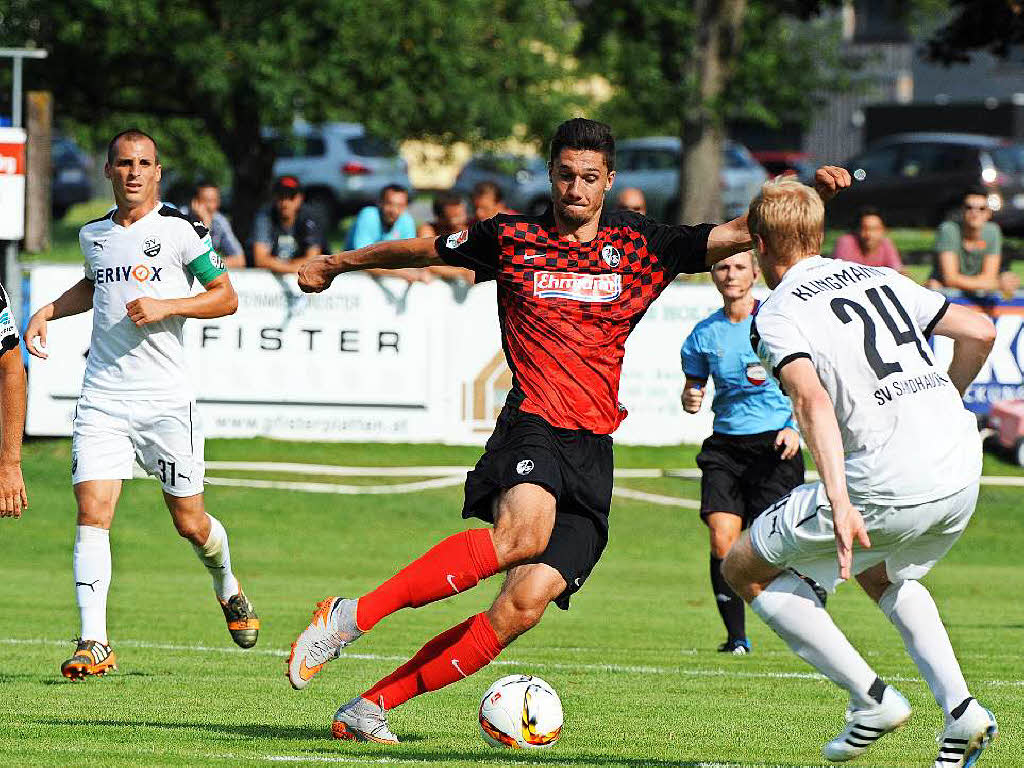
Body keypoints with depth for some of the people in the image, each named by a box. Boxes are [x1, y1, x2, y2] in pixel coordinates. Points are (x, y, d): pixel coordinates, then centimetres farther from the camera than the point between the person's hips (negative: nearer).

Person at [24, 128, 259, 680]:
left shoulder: (179, 229, -4)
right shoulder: (93, 234, 11)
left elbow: (226, 297, 0)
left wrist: (166, 306, -14)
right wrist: (47, 312, 16)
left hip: (165, 398, -3)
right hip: (102, 398, 3)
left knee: (190, 524, 5)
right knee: (92, 513, -13)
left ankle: (227, 586, 38)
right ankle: (94, 644, -14)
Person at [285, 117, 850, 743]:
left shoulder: (641, 247, 11)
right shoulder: (512, 240, 9)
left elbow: (740, 233, 7)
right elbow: (422, 250, 24)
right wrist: (337, 264, 36)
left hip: (593, 454, 3)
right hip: (533, 429, -3)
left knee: (524, 605, -12)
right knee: (523, 531, -36)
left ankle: (371, 707, -4)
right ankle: (353, 616, -30)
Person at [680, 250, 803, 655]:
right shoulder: (704, 333, 6)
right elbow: (694, 386, 17)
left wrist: (795, 428, -10)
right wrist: (690, 399, -7)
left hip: (775, 443, -3)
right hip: (725, 446, 3)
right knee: (722, 538, -13)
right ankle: (736, 635, -4)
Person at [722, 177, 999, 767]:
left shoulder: (778, 315, -3)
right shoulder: (880, 279, 17)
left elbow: (812, 399, -20)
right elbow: (980, 333, 17)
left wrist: (839, 505, -30)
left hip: (887, 486, -7)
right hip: (963, 473, 7)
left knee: (744, 569, 12)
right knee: (884, 574, 35)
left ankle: (872, 699, 4)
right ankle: (960, 709, 14)